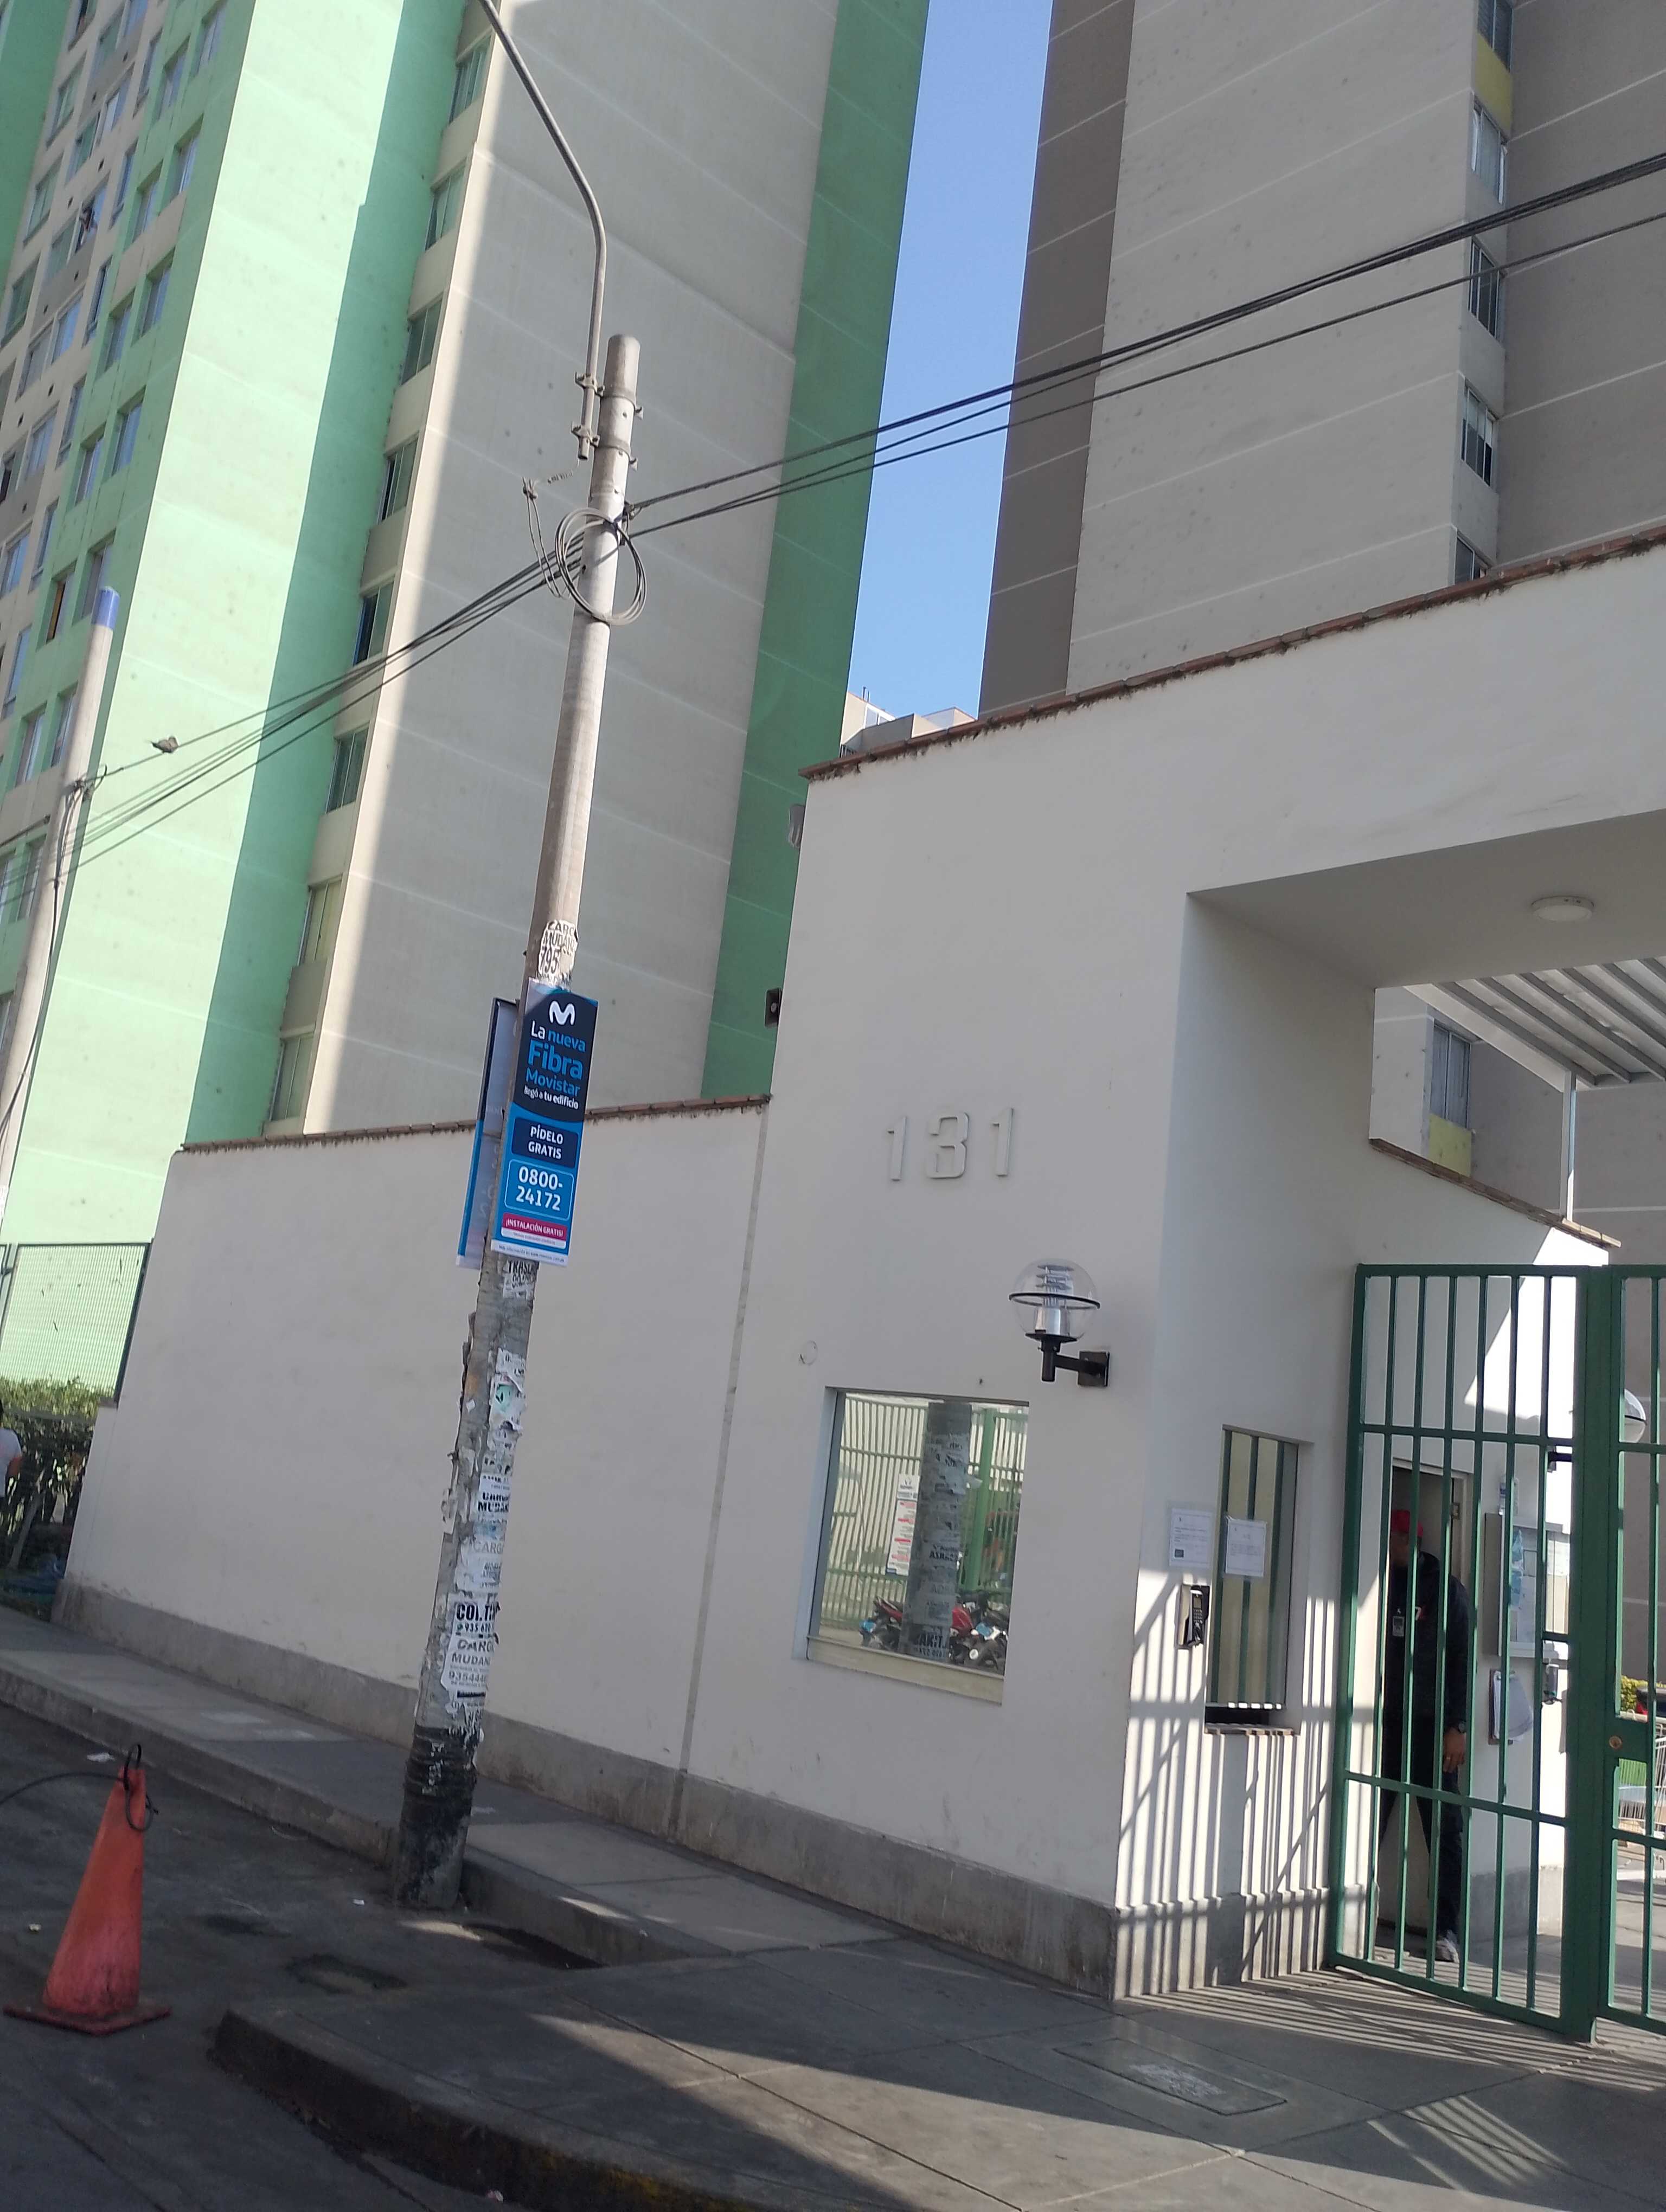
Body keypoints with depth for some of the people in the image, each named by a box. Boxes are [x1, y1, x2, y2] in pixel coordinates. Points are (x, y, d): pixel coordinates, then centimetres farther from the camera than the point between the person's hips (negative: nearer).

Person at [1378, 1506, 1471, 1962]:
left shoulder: (1447, 1590, 0)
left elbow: (1462, 1661, -3)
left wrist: (1457, 1727, -10)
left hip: (1431, 1726, -3)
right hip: (1384, 1721, 3)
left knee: (1444, 1831, 3)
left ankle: (1447, 1929, 10)